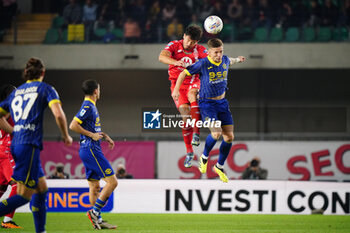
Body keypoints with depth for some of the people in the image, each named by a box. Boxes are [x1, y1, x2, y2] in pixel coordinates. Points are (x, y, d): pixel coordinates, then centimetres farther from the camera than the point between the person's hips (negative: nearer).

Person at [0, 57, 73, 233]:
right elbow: (58, 114, -12)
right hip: (29, 145, -7)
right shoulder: (46, 89, 2)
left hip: (16, 144, 7)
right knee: (24, 195, -9)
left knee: (42, 188, 17)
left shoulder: (16, 92, 19)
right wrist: (66, 136, 3)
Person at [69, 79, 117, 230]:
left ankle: (97, 221, 9)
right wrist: (91, 135, -16)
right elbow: (73, 126, -20)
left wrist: (104, 136, 17)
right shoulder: (87, 106, -13)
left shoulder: (91, 106, 17)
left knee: (94, 186, 9)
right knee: (112, 181, -10)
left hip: (91, 150, 10)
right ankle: (95, 212, -10)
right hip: (90, 149, -10)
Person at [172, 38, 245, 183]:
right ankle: (204, 157, 6)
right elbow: (184, 73, -5)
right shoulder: (203, 64, -17)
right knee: (216, 133, -24)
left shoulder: (225, 60, -1)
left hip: (222, 103, 6)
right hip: (207, 104, -6)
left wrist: (238, 60, 47)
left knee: (229, 137, -2)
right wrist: (176, 90, -13)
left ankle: (219, 166, 18)